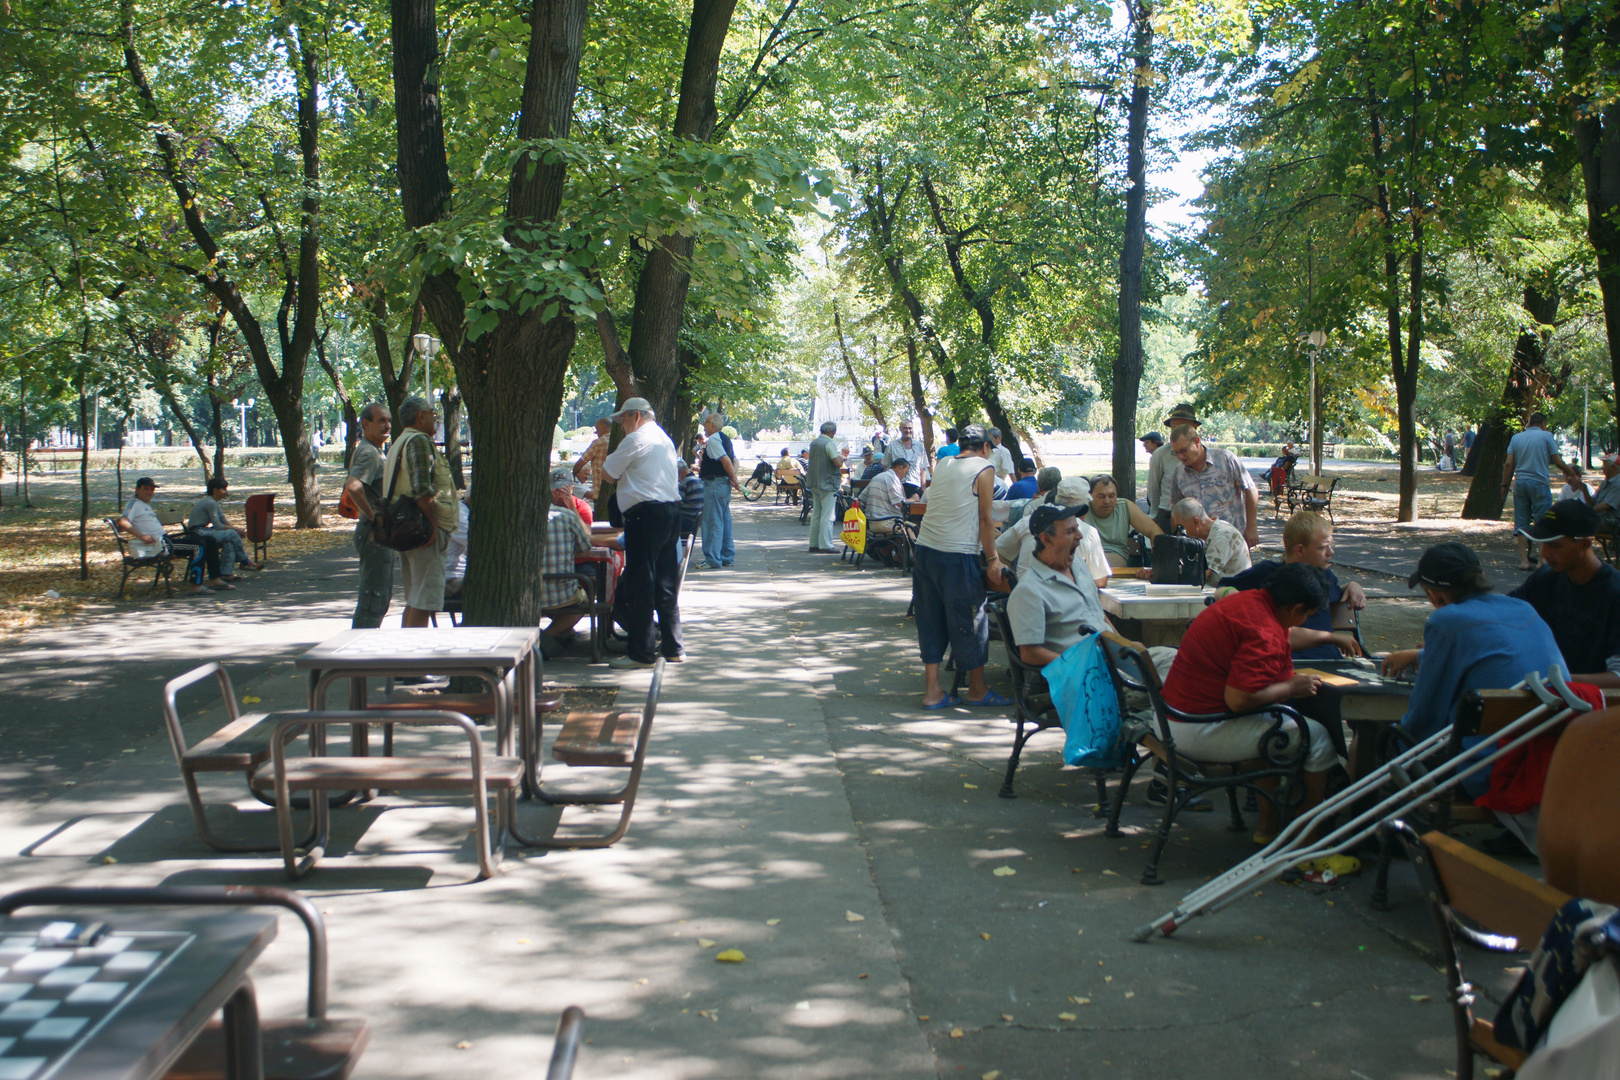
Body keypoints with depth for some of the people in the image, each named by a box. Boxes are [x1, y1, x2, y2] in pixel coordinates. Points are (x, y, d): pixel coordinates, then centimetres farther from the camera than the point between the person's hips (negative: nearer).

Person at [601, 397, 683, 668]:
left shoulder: (636, 439, -8)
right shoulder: (663, 439, 21)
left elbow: (610, 474, -3)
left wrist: (602, 456, 16)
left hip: (645, 515, -9)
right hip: (671, 511, 9)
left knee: (638, 585, -4)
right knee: (664, 584, 13)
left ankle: (641, 653, -3)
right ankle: (672, 648, 17)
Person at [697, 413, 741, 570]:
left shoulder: (713, 440, -13)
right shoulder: (725, 438, 17)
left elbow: (726, 460, -21)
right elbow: (734, 460, 15)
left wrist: (734, 479, -13)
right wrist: (733, 477, 2)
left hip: (714, 484, -10)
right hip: (724, 484, 10)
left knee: (712, 522, -8)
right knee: (725, 521, 13)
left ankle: (713, 559, -8)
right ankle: (727, 556, 18)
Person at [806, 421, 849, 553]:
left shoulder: (814, 443, 12)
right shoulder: (829, 443, -15)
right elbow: (838, 463, -23)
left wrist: (840, 456, 20)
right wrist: (843, 458, -2)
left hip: (814, 483, 9)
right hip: (828, 483, -8)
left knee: (816, 514, 14)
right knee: (827, 516, -6)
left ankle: (814, 544, 17)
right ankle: (825, 545, -8)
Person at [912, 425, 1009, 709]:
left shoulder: (942, 465, 14)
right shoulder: (984, 469, -3)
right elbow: (985, 518, -6)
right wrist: (992, 559, 0)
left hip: (924, 549, 7)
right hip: (957, 557, -6)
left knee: (930, 621, 11)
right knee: (969, 621, 6)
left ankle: (932, 691, 12)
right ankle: (977, 690, 17)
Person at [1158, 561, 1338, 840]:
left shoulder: (1247, 600, 11)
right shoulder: (1264, 632, -22)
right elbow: (1238, 699, -29)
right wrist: (1291, 687, -13)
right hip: (1200, 732, -11)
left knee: (1273, 721, 32)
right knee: (1318, 737, -3)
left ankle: (1268, 826, 33)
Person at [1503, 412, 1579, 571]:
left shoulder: (1516, 438, 10)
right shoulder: (1546, 436, 0)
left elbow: (1509, 464, 4)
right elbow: (1558, 462, -2)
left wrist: (1505, 485, 10)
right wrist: (1572, 474, 13)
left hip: (1520, 483, 4)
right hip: (1539, 482, -4)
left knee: (1521, 523, 6)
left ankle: (1524, 560, 3)